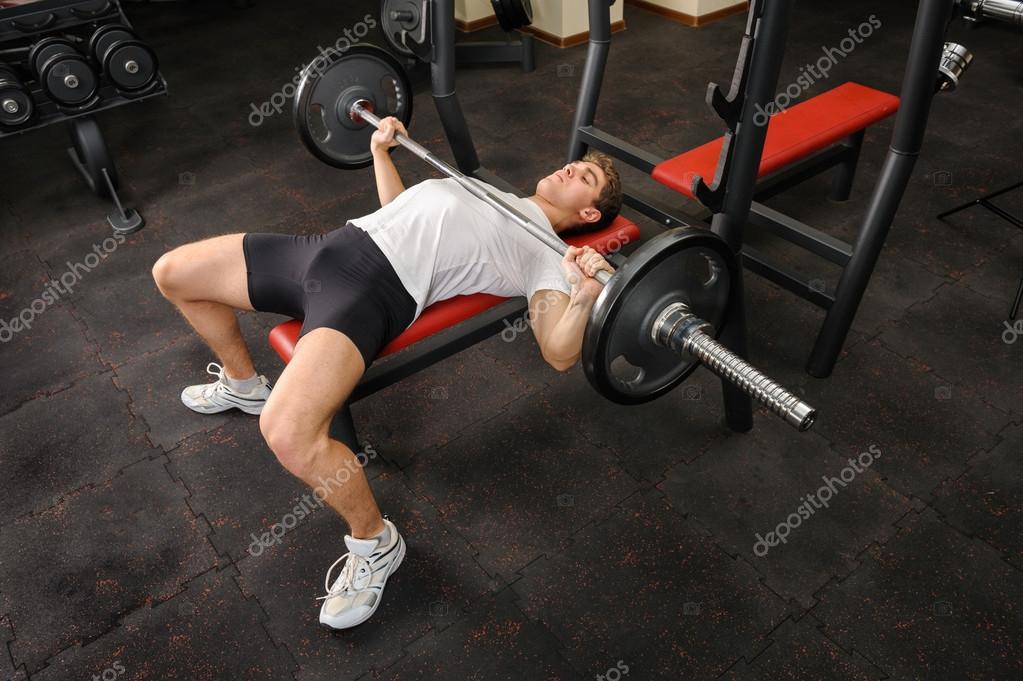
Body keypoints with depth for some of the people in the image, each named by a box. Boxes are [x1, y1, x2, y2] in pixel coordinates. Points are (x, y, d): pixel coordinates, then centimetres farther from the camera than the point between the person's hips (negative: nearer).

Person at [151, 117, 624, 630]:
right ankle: (242, 384, 40)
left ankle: (375, 541, -3)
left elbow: (559, 353, -11)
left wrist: (585, 295, -28)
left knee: (288, 434, -34)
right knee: (171, 273, 18)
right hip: (332, 244, 9)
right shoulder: (485, 189, 28)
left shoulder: (547, 253, 3)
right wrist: (381, 150, 34)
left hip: (377, 288, -9)